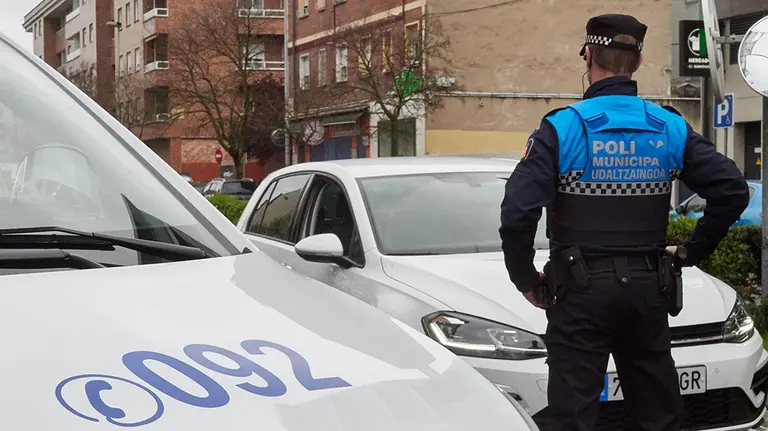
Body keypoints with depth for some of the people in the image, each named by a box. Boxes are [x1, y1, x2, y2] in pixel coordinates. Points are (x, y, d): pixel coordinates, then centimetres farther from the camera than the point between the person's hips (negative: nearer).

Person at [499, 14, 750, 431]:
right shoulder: (670, 128, 2)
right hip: (646, 285, 4)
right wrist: (692, 252, 10)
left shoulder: (562, 127, -9)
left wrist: (525, 279, -3)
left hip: (581, 287, -4)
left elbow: (518, 212, -17)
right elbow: (733, 191, -1)